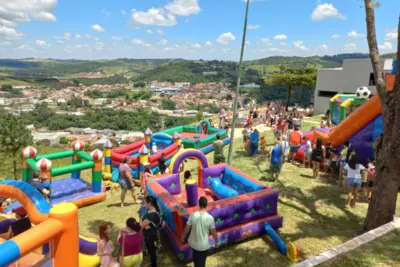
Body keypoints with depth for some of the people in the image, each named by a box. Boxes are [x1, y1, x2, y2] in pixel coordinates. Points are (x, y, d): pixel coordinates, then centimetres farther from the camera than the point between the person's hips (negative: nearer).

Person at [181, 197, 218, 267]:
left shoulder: (193, 215, -17)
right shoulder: (210, 218, -23)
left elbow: (187, 228, -5)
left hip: (193, 243, 3)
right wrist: (216, 241, 8)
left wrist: (183, 236, 14)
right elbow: (213, 232, -10)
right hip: (203, 245, -3)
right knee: (201, 261, 20)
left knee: (196, 258, 31)